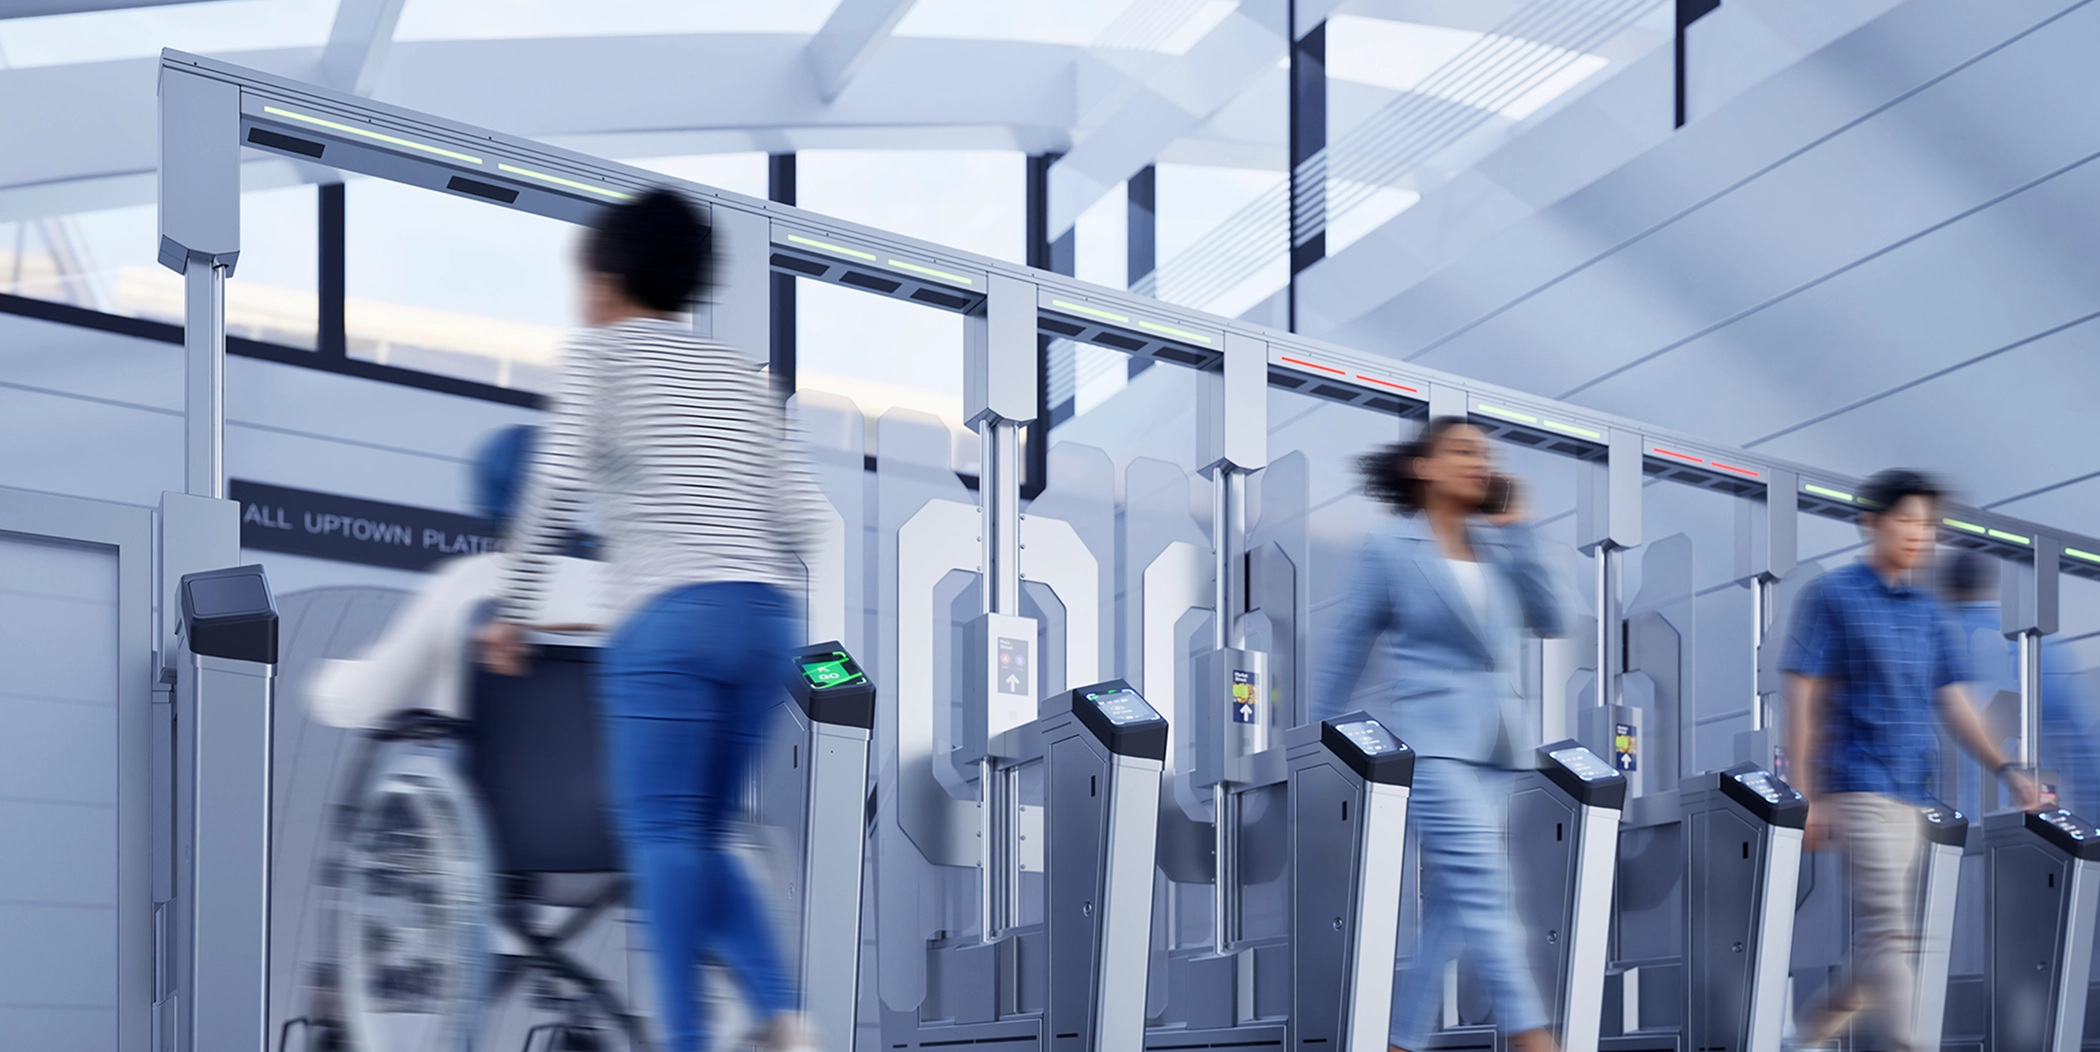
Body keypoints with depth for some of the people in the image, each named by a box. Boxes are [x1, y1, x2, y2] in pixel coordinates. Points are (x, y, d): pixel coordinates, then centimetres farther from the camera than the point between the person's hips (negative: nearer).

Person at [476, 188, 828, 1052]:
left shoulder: (602, 351, 8)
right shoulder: (742, 375, 23)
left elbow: (557, 483, -6)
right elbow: (797, 518, 15)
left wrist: (513, 612, 1)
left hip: (669, 616, -6)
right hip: (765, 616, 6)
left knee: (662, 833, -3)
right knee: (702, 837, 13)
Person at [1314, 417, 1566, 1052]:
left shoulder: (1496, 544, 10)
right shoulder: (1390, 550, -3)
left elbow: (1549, 622, 2)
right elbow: (1348, 654, 2)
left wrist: (1517, 534, -3)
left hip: (1492, 746, 6)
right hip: (1430, 739, -6)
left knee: (1449, 904, 7)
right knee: (1484, 892, -14)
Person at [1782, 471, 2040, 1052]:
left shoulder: (1929, 612, 14)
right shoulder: (1831, 597, -4)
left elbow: (1953, 703, 14)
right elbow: (1803, 698, -7)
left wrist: (2005, 770, 2)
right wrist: (1805, 796, -11)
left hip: (1911, 792, 7)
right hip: (1859, 782, -7)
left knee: (1895, 937, 9)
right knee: (1886, 928, -14)